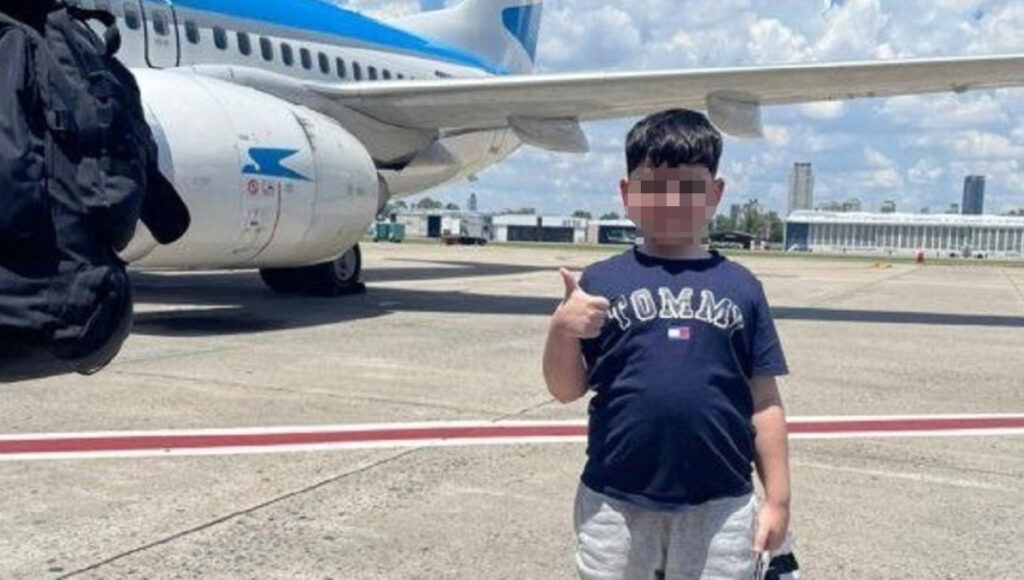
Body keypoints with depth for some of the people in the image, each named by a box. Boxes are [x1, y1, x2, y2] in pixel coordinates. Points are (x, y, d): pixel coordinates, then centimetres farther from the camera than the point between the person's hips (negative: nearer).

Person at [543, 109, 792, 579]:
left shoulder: (740, 288, 2)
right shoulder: (603, 282, -1)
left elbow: (764, 401, 4)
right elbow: (566, 389, 1)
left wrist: (778, 497, 2)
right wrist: (561, 329, -18)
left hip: (720, 506, 1)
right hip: (615, 502, 0)